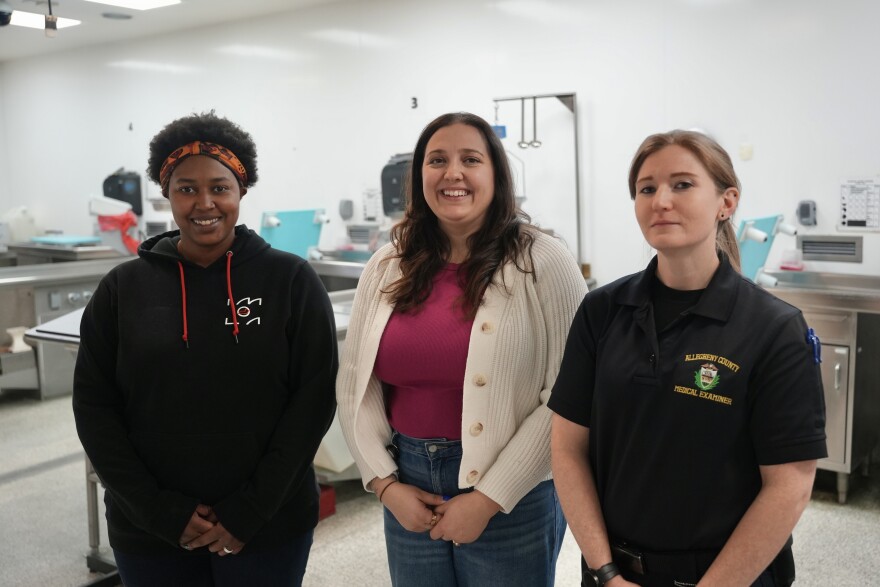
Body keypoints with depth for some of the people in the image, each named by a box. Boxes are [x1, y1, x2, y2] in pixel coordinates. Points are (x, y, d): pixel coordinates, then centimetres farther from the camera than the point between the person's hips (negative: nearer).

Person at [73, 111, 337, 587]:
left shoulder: (291, 280, -5)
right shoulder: (123, 288, 0)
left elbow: (314, 398, -7)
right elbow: (94, 407, 1)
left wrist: (251, 509, -11)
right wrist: (158, 510, -8)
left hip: (269, 527, -1)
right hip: (149, 531, 2)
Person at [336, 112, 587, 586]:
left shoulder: (542, 262, -9)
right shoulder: (387, 266, 3)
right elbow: (354, 385, 6)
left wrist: (489, 498, -14)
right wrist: (385, 483, -3)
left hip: (511, 499, -3)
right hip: (408, 488, 4)